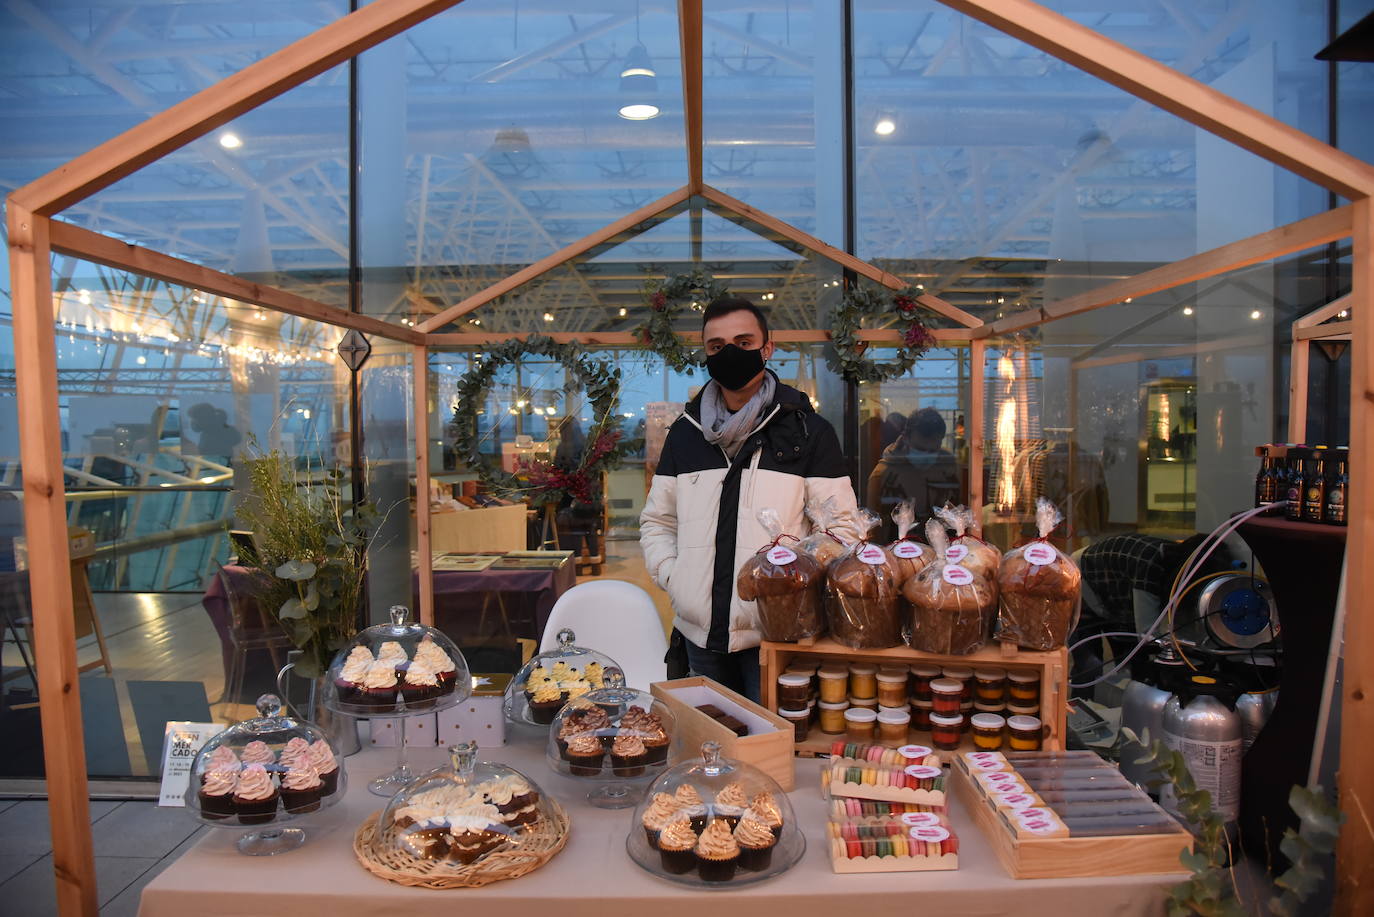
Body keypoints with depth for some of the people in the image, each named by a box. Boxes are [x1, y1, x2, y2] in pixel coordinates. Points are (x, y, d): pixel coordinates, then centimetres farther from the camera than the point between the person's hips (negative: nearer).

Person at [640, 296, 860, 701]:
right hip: (700, 634, 4)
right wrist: (672, 577, 0)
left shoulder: (808, 431, 0)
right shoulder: (685, 432, 10)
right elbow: (657, 521, 16)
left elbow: (840, 527, -1)